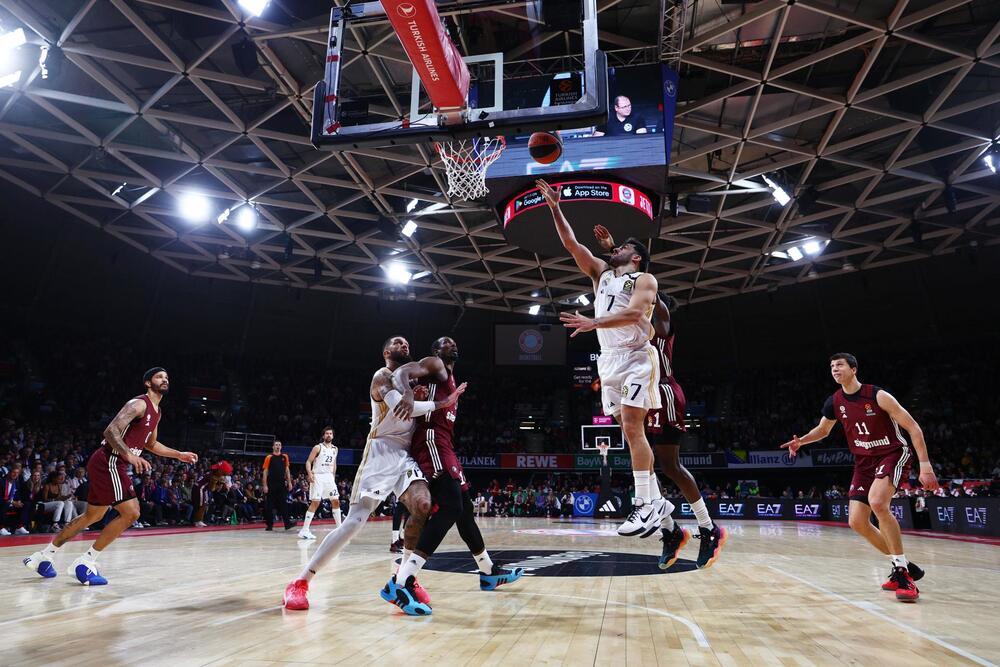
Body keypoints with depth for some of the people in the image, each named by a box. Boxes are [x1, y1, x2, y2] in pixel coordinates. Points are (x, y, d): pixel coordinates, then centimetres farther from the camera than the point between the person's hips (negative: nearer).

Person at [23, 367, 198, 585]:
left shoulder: (156, 412, 16)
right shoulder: (138, 404, -15)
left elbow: (151, 444, 27)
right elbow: (111, 431, -24)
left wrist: (179, 455, 23)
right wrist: (129, 455, -37)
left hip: (108, 464, 10)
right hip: (109, 462, -10)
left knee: (93, 515, 20)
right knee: (130, 513, -12)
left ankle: (43, 556, 33)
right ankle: (84, 563, -4)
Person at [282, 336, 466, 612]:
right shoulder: (383, 375, -5)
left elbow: (414, 412, 25)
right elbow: (401, 409, -23)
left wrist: (420, 398, 4)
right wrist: (440, 403, -15)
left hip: (405, 455, 7)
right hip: (382, 452, -6)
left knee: (423, 505, -18)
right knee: (354, 521, -10)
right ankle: (300, 582, 4)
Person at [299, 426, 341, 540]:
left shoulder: (335, 449, 11)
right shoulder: (318, 447, -5)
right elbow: (308, 461, -8)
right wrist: (309, 473, -23)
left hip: (329, 477, 6)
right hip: (318, 477, -6)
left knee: (336, 501, 5)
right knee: (315, 503, -11)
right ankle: (304, 530, -7)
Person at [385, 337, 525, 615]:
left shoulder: (451, 381, 29)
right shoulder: (434, 364, 2)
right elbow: (400, 373, -17)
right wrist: (408, 393, -37)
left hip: (443, 446, 10)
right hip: (432, 441, -10)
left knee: (464, 507, 17)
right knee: (450, 507, -22)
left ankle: (488, 573, 31)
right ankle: (399, 584, -28)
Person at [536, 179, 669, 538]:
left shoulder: (644, 279, 0)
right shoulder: (600, 273, 20)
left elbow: (634, 313, -18)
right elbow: (571, 244, 14)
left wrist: (592, 323, -30)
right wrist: (555, 207, 9)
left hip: (636, 358, -6)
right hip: (609, 360, 7)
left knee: (633, 430, -13)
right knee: (630, 431, 7)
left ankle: (646, 506, -7)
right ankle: (656, 500, 16)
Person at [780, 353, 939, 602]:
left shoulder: (878, 395, -18)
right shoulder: (834, 402, -1)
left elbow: (913, 427, -14)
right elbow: (823, 430, 16)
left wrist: (925, 464, -20)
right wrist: (801, 441, -3)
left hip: (893, 454, -6)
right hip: (864, 462, 6)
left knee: (877, 502, -33)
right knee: (857, 522, -2)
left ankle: (903, 572, -20)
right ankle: (903, 566, 17)